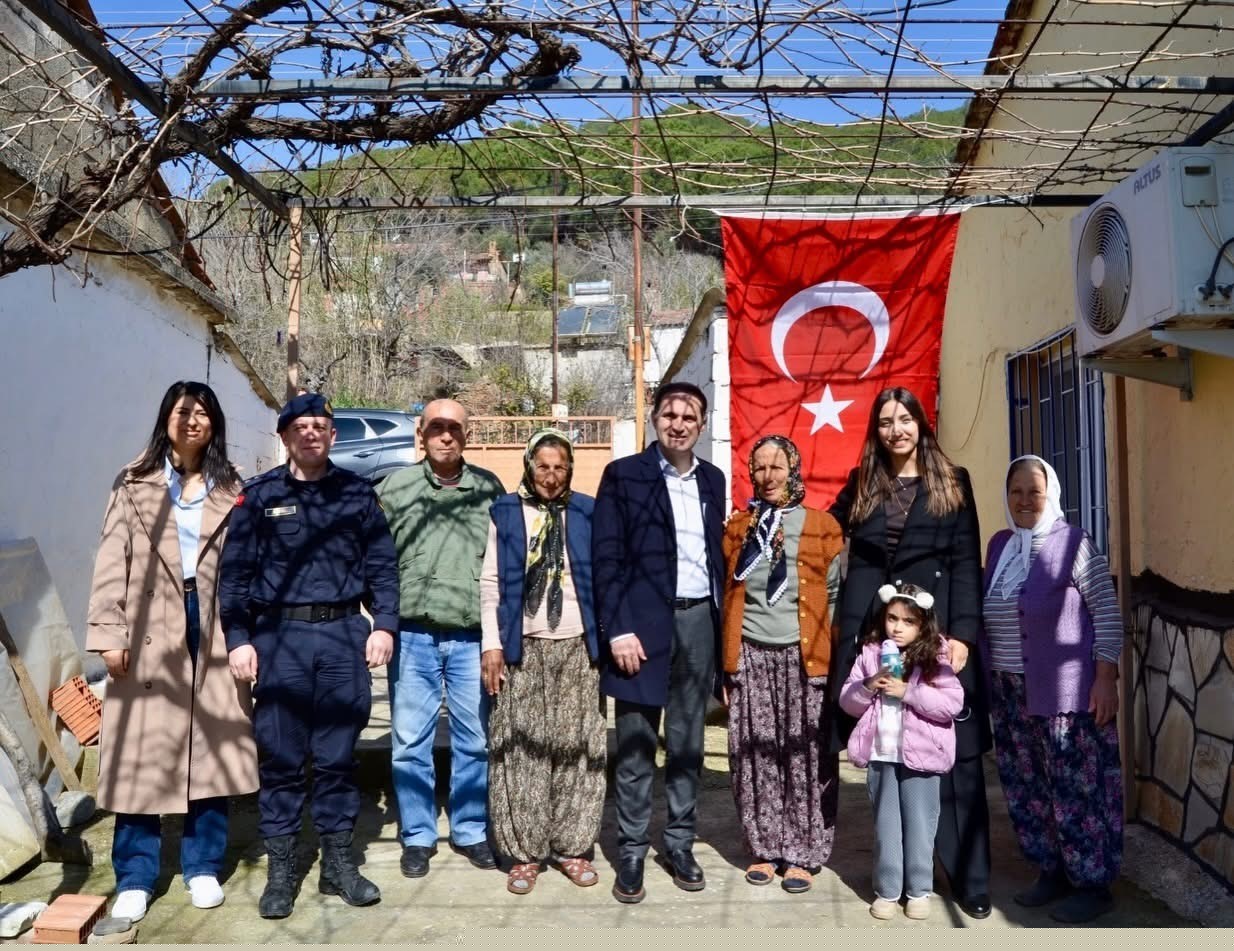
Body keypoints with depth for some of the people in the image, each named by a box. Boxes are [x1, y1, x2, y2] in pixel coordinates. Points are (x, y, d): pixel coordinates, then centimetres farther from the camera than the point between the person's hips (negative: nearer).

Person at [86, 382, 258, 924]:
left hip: (212, 630, 2)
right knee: (142, 756, 1)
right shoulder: (133, 485, 6)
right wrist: (108, 631, -9)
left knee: (212, 752, 7)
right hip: (150, 632, -1)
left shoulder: (231, 489, 10)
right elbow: (112, 561, 0)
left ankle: (203, 867, 21)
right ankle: (135, 879, 14)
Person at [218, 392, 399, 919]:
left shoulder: (356, 492, 7)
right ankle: (280, 871, 19)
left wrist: (384, 624, -2)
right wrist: (238, 638, -6)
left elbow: (382, 564, 7)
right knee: (280, 757, 6)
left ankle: (338, 863, 23)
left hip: (344, 634, 1)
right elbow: (236, 570, 1)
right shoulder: (259, 495, 3)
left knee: (338, 754, 10)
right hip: (279, 636, -1)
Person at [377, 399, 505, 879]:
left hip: (472, 636, 1)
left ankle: (470, 831, 25)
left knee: (474, 740, 9)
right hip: (413, 635, -1)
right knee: (411, 742, 6)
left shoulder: (489, 488, 5)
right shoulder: (395, 487, 3)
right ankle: (417, 836, 22)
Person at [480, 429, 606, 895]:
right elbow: (490, 584, 3)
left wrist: (608, 638, 0)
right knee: (522, 750, 2)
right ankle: (524, 851, 12)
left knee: (578, 748, 5)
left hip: (579, 647, 1)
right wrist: (491, 644, -3)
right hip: (524, 648, -1)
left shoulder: (587, 512, 6)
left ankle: (572, 846, 17)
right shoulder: (506, 513, 5)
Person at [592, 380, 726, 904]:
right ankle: (631, 852, 16)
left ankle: (680, 844, 25)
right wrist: (618, 628, -14)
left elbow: (717, 553, 14)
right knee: (636, 746, 3)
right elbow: (606, 557, -7)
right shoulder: (623, 474, -3)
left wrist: (721, 620, 8)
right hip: (644, 621, -4)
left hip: (699, 620, 4)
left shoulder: (712, 479, 12)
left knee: (687, 743, 12)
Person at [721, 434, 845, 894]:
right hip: (750, 656, 2)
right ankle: (764, 848, 19)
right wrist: (726, 655, 7)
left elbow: (836, 594, 2)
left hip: (803, 657, -2)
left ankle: (802, 854, 15)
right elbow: (726, 593, 10)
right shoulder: (737, 526, 9)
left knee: (805, 757, 3)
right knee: (755, 756, 6)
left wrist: (832, 652, -2)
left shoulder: (822, 526, 2)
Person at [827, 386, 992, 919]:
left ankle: (970, 879, 10)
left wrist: (962, 634, -9)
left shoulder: (951, 483, 6)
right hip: (870, 628, 2)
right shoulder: (861, 484, 12)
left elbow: (966, 564, 0)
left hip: (936, 628, -1)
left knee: (953, 754, -1)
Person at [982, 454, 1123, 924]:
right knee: (1026, 787, 12)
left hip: (1065, 690, -6)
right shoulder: (999, 544, 11)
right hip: (1010, 691, 6)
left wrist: (1106, 678, -13)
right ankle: (1052, 871, 26)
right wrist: (988, 677, 15)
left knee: (1076, 787, 0)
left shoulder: (1073, 543, -7)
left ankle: (1093, 884, 13)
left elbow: (1107, 611, -8)